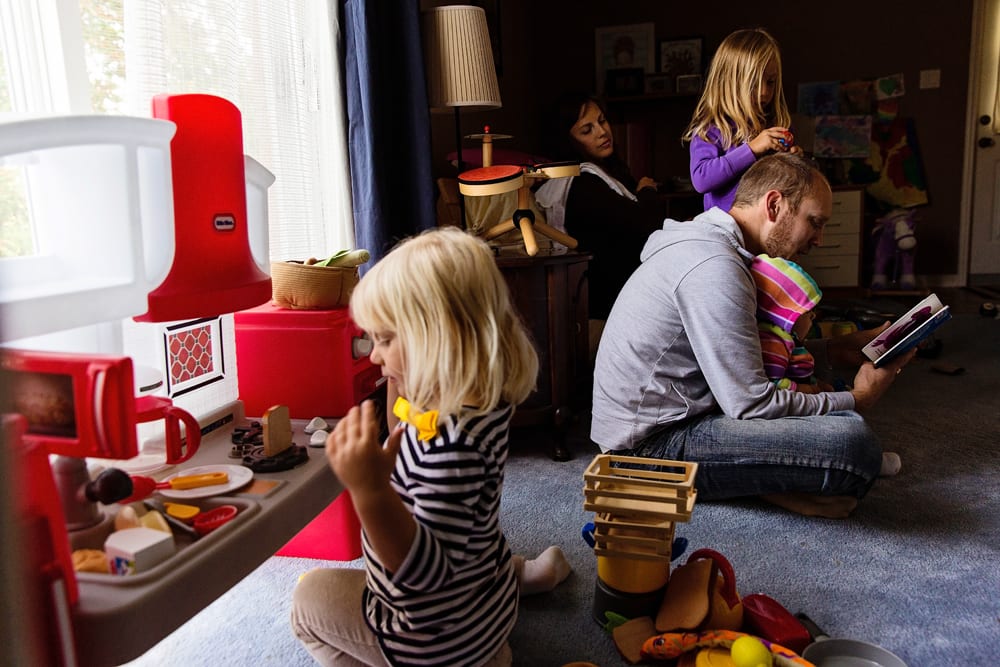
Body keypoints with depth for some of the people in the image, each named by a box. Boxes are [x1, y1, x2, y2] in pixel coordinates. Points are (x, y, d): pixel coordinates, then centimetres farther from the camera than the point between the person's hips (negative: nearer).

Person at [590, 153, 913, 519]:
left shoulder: (707, 242, 13)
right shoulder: (713, 267, -20)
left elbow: (750, 352, 22)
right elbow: (751, 403, -20)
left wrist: (836, 350, 14)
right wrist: (856, 400, -6)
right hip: (656, 444, -11)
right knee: (853, 441, -24)